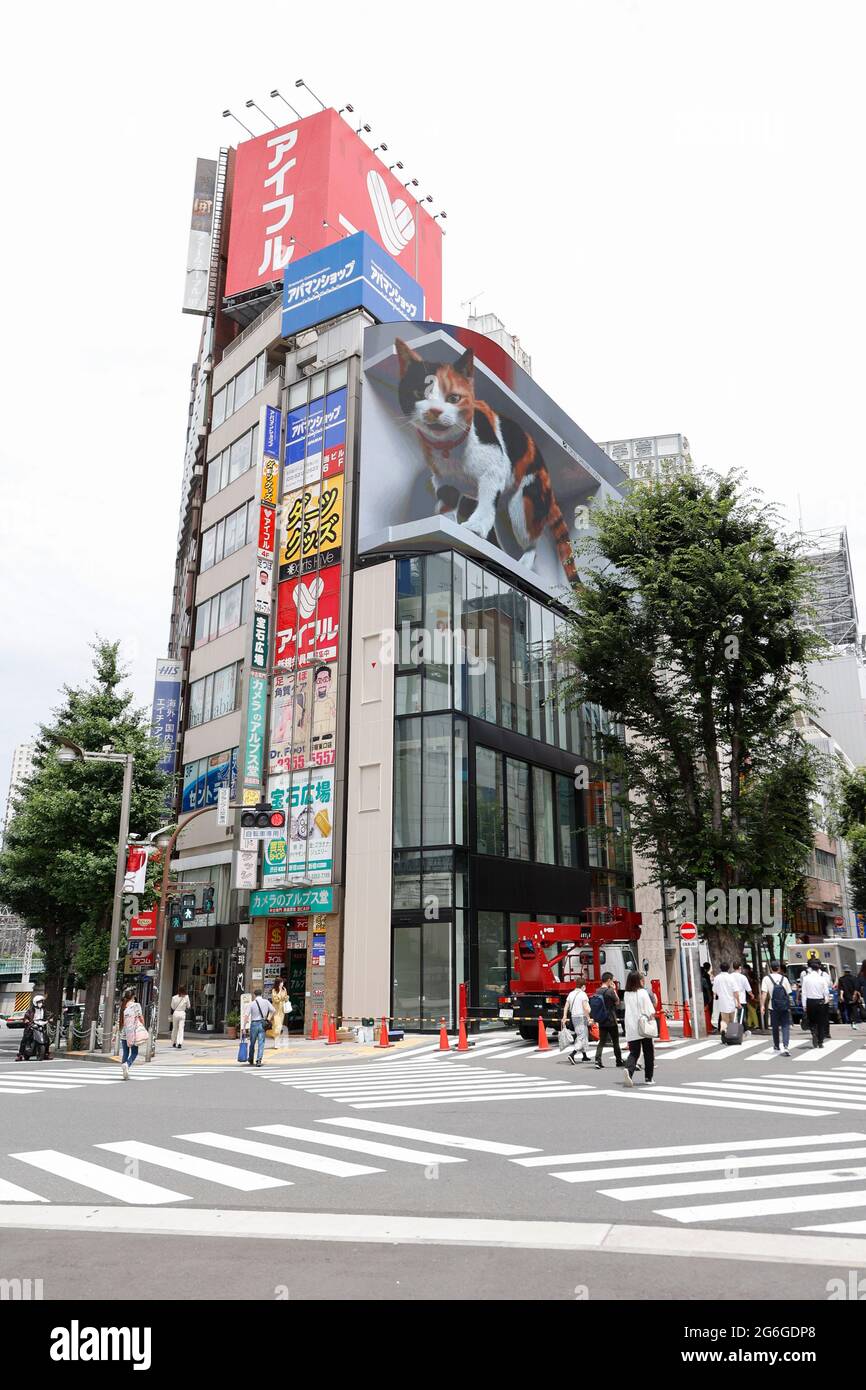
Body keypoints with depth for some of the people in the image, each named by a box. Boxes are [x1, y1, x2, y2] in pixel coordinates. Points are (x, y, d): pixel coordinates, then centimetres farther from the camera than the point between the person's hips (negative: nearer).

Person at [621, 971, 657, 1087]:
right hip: (643, 1028, -3)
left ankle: (628, 1070, -22)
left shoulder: (626, 994, 5)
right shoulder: (643, 992, -8)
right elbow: (651, 1011, -12)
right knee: (648, 1053, 12)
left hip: (631, 1029, 3)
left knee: (634, 1052, 5)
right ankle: (648, 1078, 16)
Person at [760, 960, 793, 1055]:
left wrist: (762, 1005, -11)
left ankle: (776, 1047, 27)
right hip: (785, 1006, 0)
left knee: (775, 1027, 14)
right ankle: (785, 1046, -14)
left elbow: (764, 993, -11)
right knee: (785, 1026, 3)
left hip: (773, 1007, 0)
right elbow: (788, 993, 5)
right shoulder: (784, 978, 3)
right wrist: (788, 1005, 17)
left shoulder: (766, 978, -2)